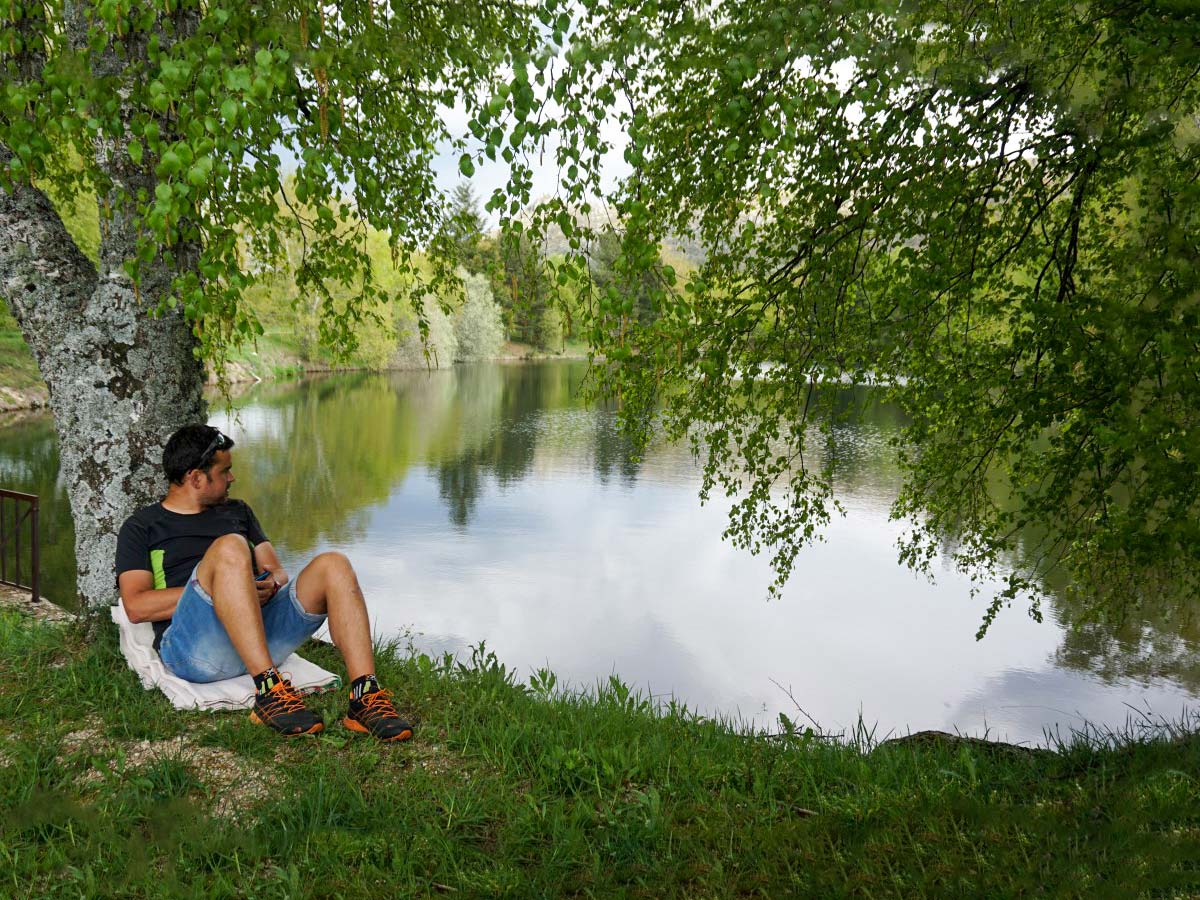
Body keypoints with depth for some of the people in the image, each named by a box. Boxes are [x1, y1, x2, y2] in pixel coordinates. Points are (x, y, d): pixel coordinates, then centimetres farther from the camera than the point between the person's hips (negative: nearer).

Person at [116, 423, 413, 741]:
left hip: (262, 633, 5)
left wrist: (271, 584, -4)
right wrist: (211, 586, -10)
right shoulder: (142, 526, 14)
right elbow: (136, 606, 0)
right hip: (191, 649, -4)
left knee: (333, 566, -19)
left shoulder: (238, 512, 29)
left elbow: (277, 571, 21)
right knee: (229, 548, -31)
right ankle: (269, 693, -40)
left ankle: (366, 698, -31)